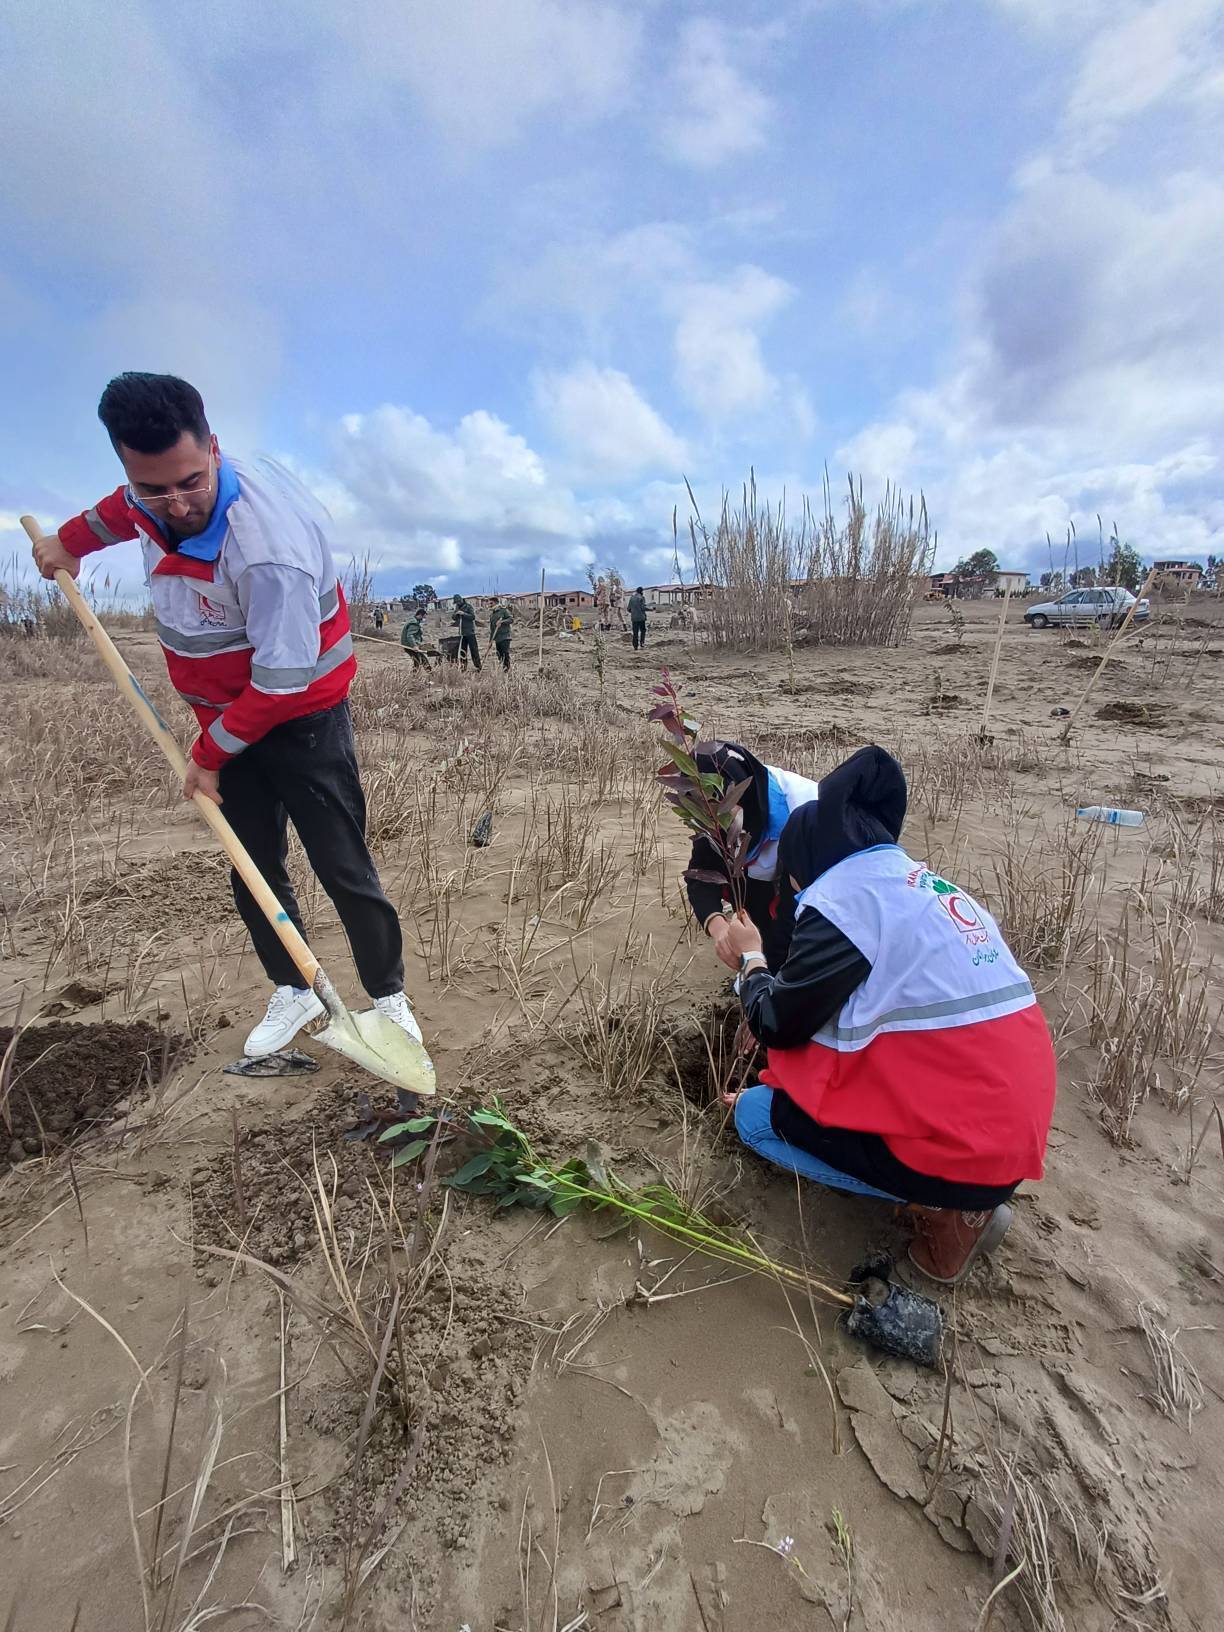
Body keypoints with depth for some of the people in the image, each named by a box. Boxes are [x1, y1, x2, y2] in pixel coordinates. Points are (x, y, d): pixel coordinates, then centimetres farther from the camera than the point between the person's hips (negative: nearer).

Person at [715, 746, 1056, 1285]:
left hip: (960, 1148, -8)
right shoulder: (930, 885, 12)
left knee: (754, 1116, 5)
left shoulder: (839, 895, -15)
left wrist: (751, 958, 10)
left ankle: (943, 1207, 1)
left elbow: (779, 1024, -8)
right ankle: (966, 1193, 12)